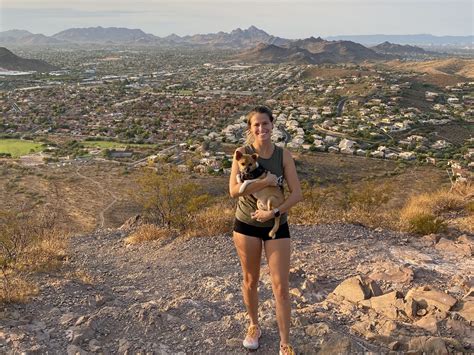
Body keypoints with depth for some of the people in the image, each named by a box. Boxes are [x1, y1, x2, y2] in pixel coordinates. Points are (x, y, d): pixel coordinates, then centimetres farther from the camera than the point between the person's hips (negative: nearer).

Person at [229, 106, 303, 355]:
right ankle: (254, 327, 40)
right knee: (250, 281, 16)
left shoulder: (283, 155, -6)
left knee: (281, 287, 1)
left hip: (277, 226, 0)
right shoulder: (243, 152, -9)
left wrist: (273, 212, -21)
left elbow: (297, 193, -10)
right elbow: (234, 190, -20)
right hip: (246, 225, 0)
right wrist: (267, 181, -24)